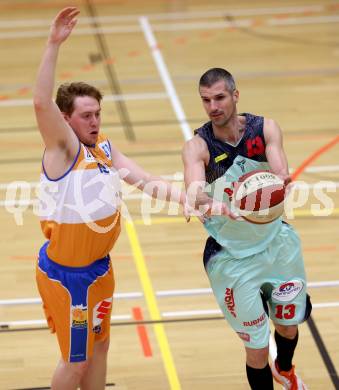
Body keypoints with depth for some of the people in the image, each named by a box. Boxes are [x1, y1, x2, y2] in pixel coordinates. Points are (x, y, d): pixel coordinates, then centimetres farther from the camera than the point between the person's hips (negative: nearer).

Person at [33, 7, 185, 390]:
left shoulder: (104, 147, 5)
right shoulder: (63, 146, -17)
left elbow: (145, 180, 4)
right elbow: (42, 102, -35)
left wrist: (188, 200, -10)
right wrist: (53, 44, -43)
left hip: (99, 267, 8)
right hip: (65, 272, -7)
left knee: (99, 347, 19)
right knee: (76, 358, 4)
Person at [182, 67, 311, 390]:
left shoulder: (264, 129, -11)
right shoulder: (197, 146, -18)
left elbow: (280, 170, -27)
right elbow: (194, 190, -37)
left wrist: (279, 181, -52)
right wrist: (204, 202, -61)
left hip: (277, 244, 3)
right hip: (232, 258, -3)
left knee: (288, 325, 23)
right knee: (256, 349, -1)